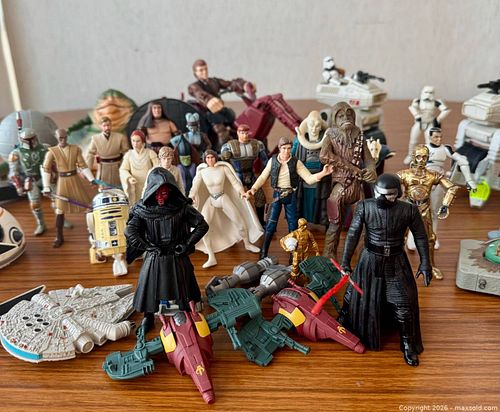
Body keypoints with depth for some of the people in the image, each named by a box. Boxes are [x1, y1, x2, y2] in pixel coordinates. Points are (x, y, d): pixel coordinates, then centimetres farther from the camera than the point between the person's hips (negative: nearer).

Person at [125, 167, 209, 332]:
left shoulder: (181, 207, -15)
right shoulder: (143, 209, -14)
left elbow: (202, 226, -13)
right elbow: (129, 232, -20)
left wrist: (186, 245, -13)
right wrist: (149, 247, -19)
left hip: (177, 258, 0)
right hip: (154, 258, 0)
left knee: (180, 290, 15)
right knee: (150, 288, 14)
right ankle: (148, 317, 38)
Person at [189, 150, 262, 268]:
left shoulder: (223, 168, -11)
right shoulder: (202, 172, -7)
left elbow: (234, 181, -8)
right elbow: (194, 187, -10)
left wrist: (243, 193, -22)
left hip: (224, 198, 0)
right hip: (210, 201, 1)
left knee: (240, 221, 4)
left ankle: (247, 244, 34)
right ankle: (211, 258, -10)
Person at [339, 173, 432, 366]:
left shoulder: (409, 210, -15)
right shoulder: (364, 207, -14)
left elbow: (420, 237, -3)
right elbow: (353, 235, -9)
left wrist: (425, 264, -3)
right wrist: (345, 261, -10)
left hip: (396, 263, 0)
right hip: (370, 261, 0)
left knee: (404, 305, 3)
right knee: (357, 297, 15)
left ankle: (408, 345, 23)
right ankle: (343, 321, 44)